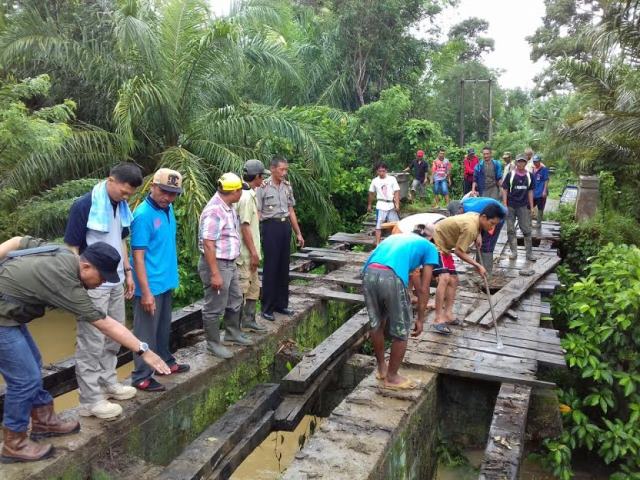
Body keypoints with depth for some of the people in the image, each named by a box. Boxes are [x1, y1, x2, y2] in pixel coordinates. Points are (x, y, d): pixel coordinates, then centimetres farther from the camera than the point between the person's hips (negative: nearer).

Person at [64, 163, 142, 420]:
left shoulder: (121, 206, 5)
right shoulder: (84, 205, -16)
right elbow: (71, 248, -14)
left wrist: (128, 272, 15)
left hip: (116, 283, 8)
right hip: (93, 286, -7)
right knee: (91, 343, 1)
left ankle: (108, 381, 34)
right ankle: (90, 400, 11)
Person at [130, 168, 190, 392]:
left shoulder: (168, 209, 5)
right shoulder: (143, 215, -20)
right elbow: (138, 256, -20)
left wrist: (171, 275, 14)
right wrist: (146, 292, -21)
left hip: (167, 282, 8)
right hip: (150, 286, -8)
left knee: (163, 328, 22)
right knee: (146, 332, 4)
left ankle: (165, 361, 38)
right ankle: (141, 377, 16)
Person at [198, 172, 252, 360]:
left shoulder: (228, 207, 7)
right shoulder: (215, 211, -24)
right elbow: (208, 245, -26)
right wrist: (215, 274, -25)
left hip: (230, 263, 10)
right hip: (216, 264, -10)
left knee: (235, 301, 22)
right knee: (215, 308, 4)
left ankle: (233, 334, 39)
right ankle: (213, 343, 19)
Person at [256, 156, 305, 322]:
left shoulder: (287, 187, 10)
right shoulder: (263, 187, -8)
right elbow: (257, 213, -9)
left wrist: (298, 233, 16)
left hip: (285, 226, 6)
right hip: (271, 227, -6)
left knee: (284, 267, 11)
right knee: (271, 268, -1)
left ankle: (281, 304, 23)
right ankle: (267, 308, 9)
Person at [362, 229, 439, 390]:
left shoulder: (395, 236, 38)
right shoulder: (429, 247, 22)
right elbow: (423, 289, 16)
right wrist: (420, 319, 23)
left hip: (369, 273, 6)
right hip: (391, 277, -5)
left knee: (376, 324, 25)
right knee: (401, 332, 15)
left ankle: (381, 368, 42)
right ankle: (392, 377, 28)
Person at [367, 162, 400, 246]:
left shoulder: (392, 179, -2)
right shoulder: (374, 181, 2)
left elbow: (396, 192, -5)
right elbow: (371, 193, 13)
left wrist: (397, 204, -13)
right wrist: (369, 205, 18)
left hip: (391, 205, 0)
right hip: (381, 206, 0)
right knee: (379, 225, -2)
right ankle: (377, 244, 1)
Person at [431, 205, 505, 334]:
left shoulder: (475, 217, 0)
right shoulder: (471, 227, -28)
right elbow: (459, 251, -24)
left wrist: (476, 238, 8)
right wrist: (478, 266, -17)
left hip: (444, 245, 11)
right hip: (435, 243, -11)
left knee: (453, 280, 9)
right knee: (444, 278, -25)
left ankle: (447, 314, 12)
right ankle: (438, 319, -25)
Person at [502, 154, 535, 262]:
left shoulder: (530, 176, 5)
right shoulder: (510, 175, -3)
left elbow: (530, 191, 10)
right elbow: (504, 190, -2)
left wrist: (531, 207, 7)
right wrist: (505, 206, -9)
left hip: (524, 206, 2)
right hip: (511, 206, -1)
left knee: (527, 230, 3)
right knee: (511, 230, 4)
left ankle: (529, 253, 10)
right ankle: (514, 252, 15)